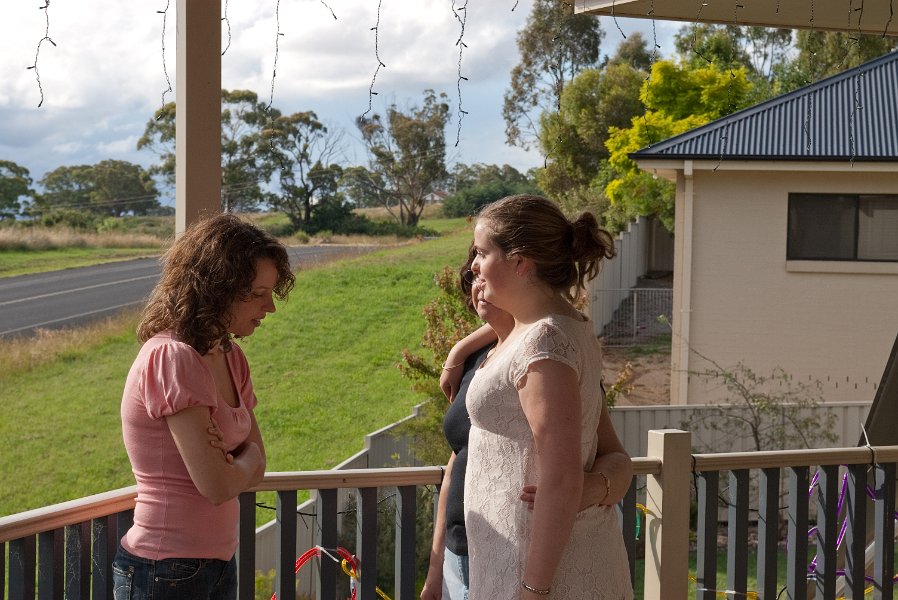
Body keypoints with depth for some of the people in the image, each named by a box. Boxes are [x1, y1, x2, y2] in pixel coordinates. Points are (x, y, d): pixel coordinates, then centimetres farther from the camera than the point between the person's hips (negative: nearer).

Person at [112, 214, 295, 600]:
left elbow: (256, 467, 6)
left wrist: (223, 460, -14)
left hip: (217, 563, 8)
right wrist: (244, 460, -2)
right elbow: (217, 486, -23)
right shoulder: (171, 358, -20)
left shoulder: (230, 358, 8)